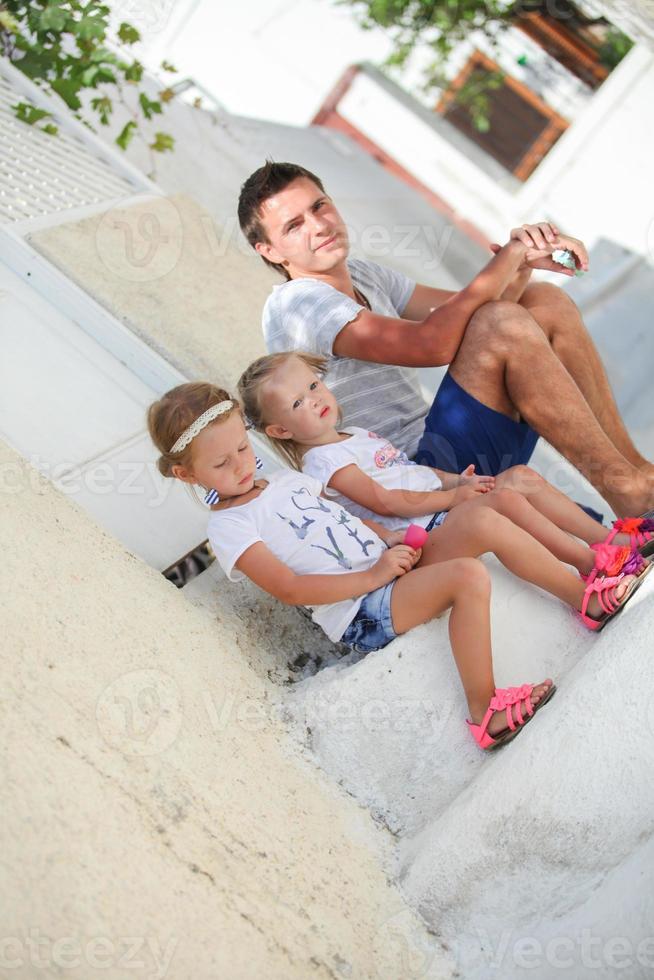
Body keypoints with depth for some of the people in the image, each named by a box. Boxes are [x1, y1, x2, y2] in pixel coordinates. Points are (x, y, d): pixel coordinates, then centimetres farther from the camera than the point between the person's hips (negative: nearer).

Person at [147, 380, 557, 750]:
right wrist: (374, 576, -19)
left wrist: (397, 546, 3)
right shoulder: (228, 527, -6)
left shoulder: (288, 478, 18)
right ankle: (486, 710, -23)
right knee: (469, 577, -29)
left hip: (387, 565, 8)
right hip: (362, 614, -8)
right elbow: (291, 589, -15)